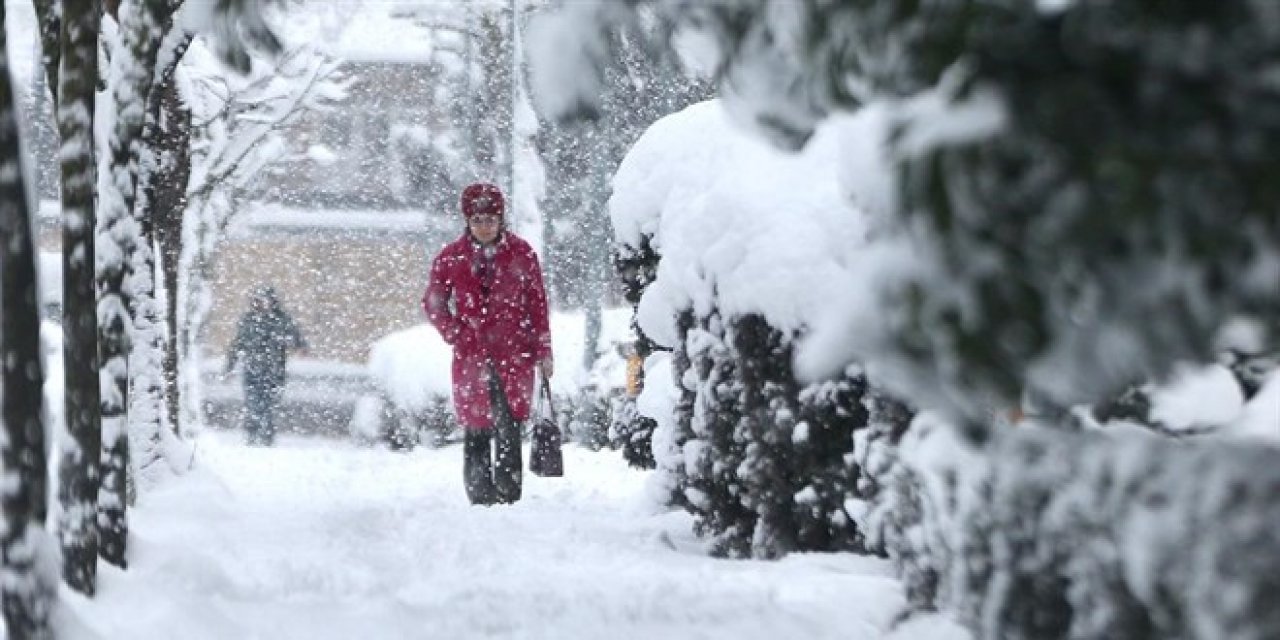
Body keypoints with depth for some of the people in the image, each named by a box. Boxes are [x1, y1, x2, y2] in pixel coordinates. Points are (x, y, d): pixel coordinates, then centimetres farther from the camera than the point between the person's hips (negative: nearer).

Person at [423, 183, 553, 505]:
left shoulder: (521, 254, 3)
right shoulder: (451, 258, 4)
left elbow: (538, 303, 6)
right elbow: (433, 304, 14)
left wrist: (543, 351, 4)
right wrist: (456, 335, 0)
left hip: (514, 355, -1)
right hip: (471, 357, 1)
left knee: (508, 429, -10)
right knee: (476, 431, 3)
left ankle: (508, 497, -8)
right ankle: (480, 499, 12)